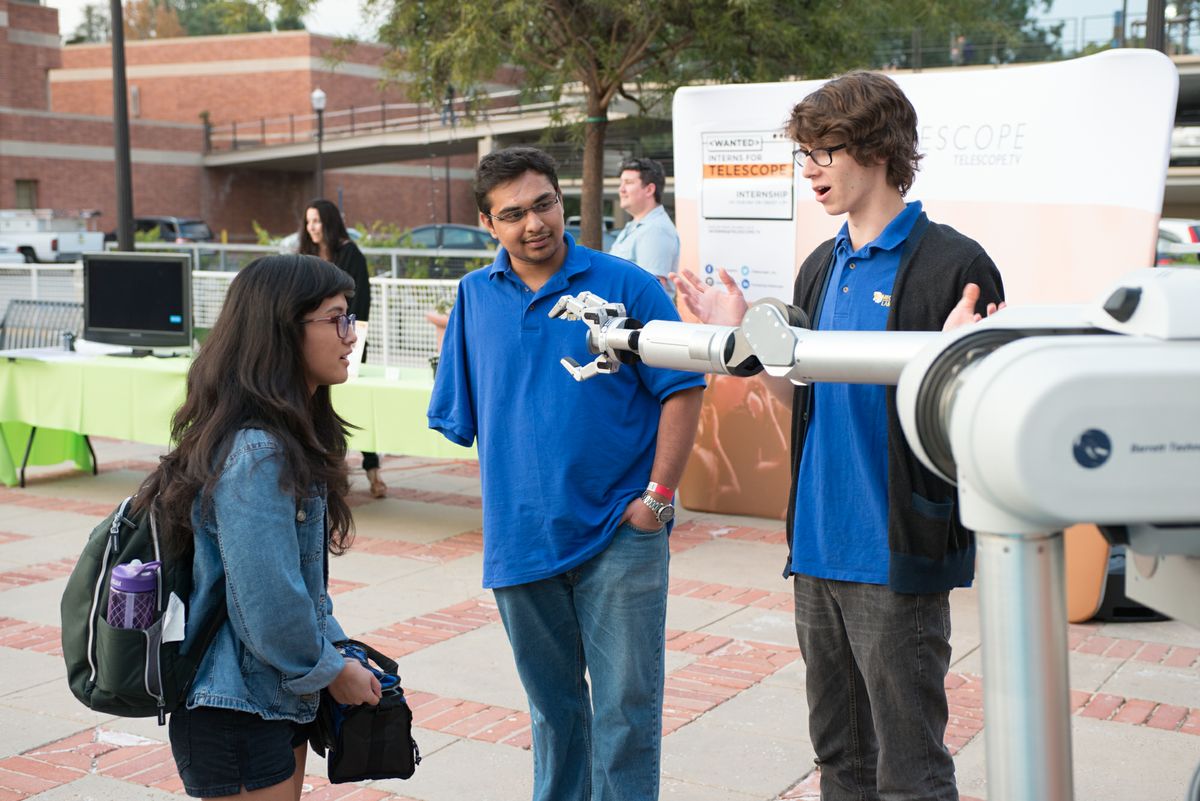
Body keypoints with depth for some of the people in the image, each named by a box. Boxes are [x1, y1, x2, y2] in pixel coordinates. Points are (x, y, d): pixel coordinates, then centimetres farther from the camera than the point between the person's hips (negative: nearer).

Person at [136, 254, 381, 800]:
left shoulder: (293, 436, 5)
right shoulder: (255, 454, -26)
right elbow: (268, 601, -25)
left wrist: (337, 649, 6)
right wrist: (330, 670, -11)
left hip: (280, 695, 9)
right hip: (235, 709, -9)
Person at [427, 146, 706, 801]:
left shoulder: (624, 285, -5)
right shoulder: (475, 297, 5)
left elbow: (682, 389, -4)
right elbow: (460, 418, 12)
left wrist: (659, 493, -10)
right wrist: (508, 482, 4)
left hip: (619, 533, -3)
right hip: (520, 537, 3)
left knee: (625, 709, 3)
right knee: (552, 704, 19)